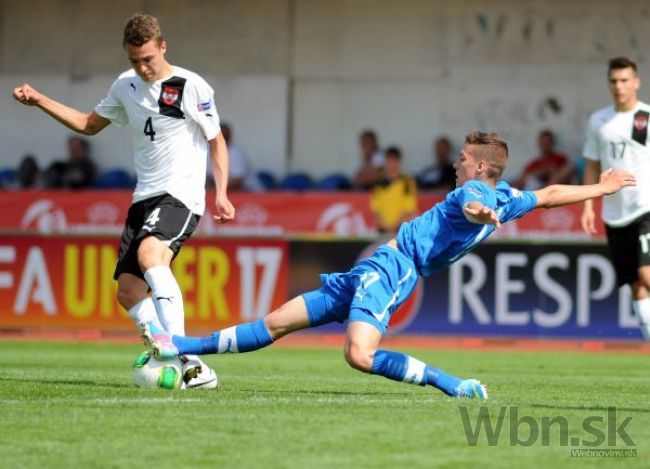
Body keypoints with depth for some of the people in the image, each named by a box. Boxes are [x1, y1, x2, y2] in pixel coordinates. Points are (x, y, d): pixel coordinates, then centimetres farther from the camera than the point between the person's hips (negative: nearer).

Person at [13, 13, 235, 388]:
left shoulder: (192, 87, -7)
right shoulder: (126, 86, 11)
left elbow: (217, 141, -1)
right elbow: (90, 124, 25)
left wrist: (221, 194, -11)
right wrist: (39, 100, 18)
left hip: (181, 196, -8)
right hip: (145, 198, 8)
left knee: (150, 253, -34)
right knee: (128, 290, -2)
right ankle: (188, 366, -3)